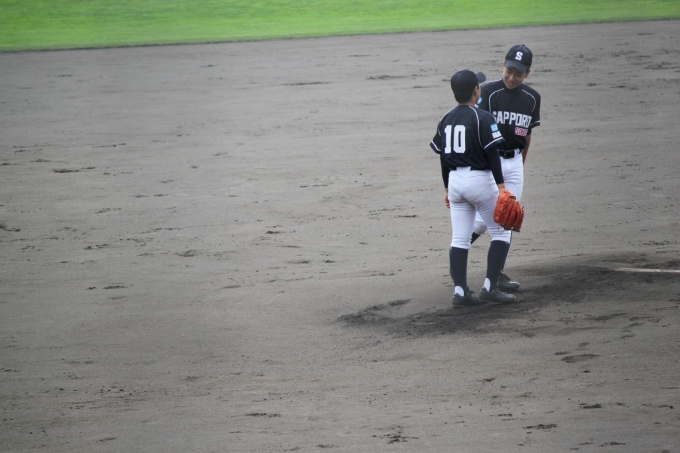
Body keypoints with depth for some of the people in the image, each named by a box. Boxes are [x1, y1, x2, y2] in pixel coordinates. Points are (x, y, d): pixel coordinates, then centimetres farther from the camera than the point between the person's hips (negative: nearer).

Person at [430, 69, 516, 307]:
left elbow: (443, 156, 13)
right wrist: (501, 186, -16)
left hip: (455, 180, 6)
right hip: (479, 178, -6)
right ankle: (490, 287, -4)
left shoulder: (446, 120, 8)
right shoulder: (482, 118, -12)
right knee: (501, 233, 5)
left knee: (459, 239, 7)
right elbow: (492, 154, -16)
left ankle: (460, 291, 1)